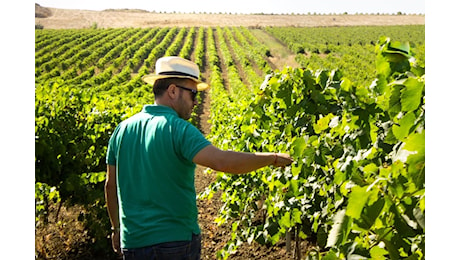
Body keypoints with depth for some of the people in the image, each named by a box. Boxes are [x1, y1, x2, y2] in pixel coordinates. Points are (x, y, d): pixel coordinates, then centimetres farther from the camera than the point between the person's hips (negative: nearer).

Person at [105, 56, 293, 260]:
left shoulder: (123, 129, 5)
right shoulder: (177, 129, -17)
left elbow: (111, 185, 12)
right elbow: (221, 161, -30)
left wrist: (116, 228, 24)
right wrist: (272, 158, -17)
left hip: (132, 243, 6)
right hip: (175, 241, -6)